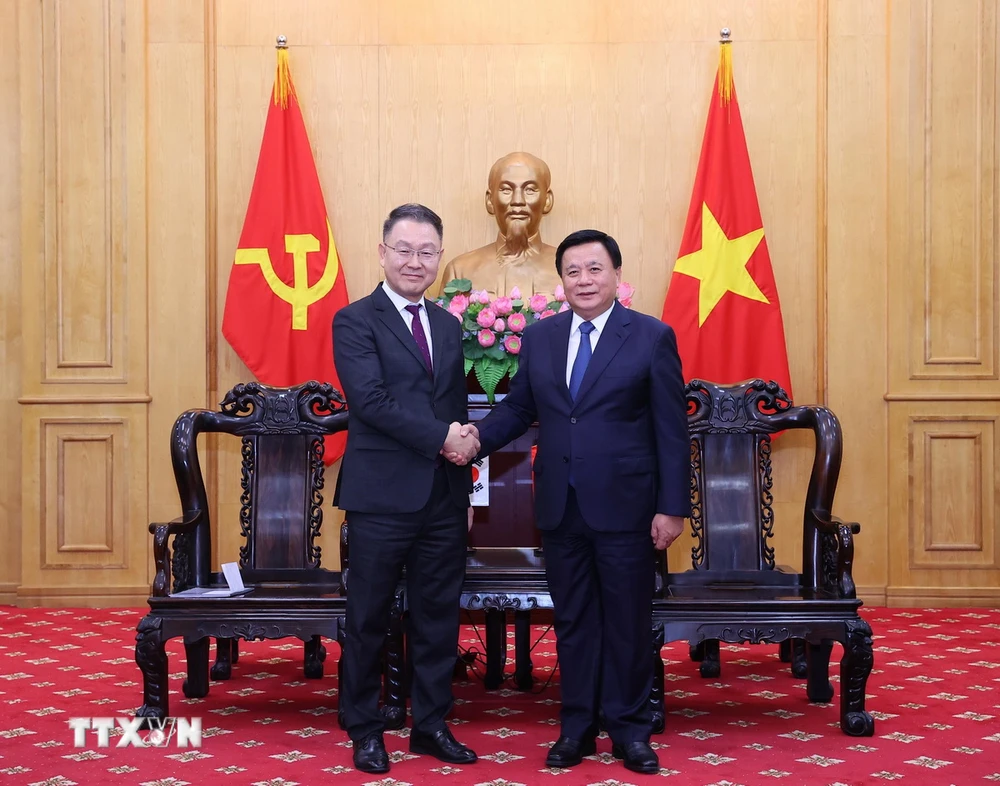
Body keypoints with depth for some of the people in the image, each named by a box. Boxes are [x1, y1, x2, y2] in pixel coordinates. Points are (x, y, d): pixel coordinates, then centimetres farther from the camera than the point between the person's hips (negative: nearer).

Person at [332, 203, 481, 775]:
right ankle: (365, 730, 19)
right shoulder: (355, 321, -5)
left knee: (439, 616, 10)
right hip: (383, 496, -5)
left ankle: (431, 725, 23)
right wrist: (441, 437, -17)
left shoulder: (449, 327, 13)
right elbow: (372, 399, -17)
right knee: (369, 618, 5)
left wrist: (466, 491, 14)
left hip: (444, 498, 5)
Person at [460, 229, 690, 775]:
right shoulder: (538, 338, 7)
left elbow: (671, 429, -5)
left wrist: (672, 506, -9)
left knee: (627, 622, 7)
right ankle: (577, 726, 24)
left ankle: (629, 730, 21)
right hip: (560, 506, 3)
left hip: (624, 505, -3)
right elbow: (518, 407, 10)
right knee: (572, 620, 12)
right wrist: (479, 436, -11)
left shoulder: (652, 337, -4)